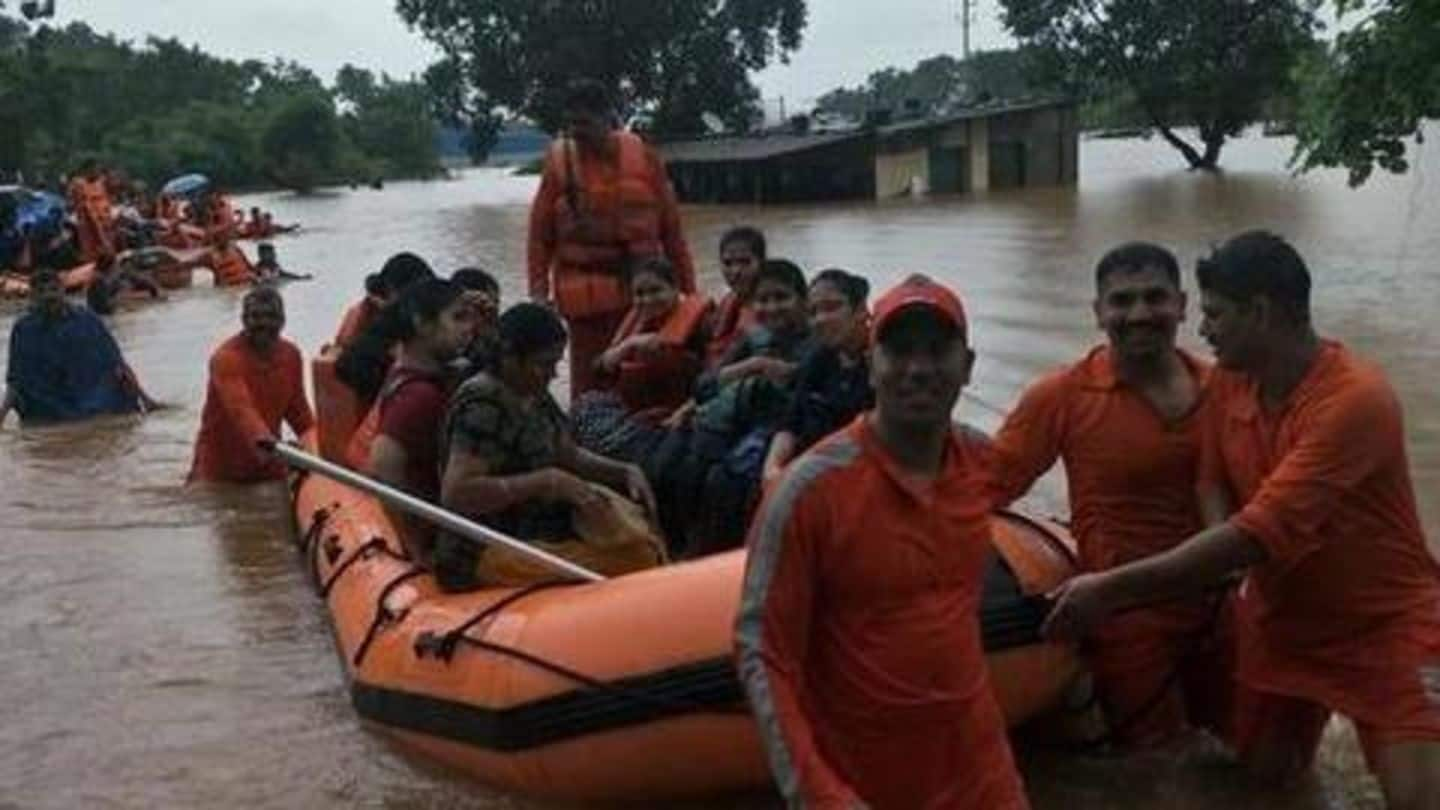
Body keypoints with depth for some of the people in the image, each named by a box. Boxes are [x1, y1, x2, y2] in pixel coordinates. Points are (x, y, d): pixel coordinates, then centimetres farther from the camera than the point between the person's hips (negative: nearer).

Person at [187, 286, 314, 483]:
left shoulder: (291, 355, 1)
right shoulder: (226, 358, -21)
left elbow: (297, 408, 12)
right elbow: (240, 407, -39)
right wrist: (263, 439, -57)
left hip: (269, 468, 6)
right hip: (221, 468, -5)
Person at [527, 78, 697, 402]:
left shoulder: (643, 156, 2)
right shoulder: (559, 160, -1)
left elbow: (671, 226, 5)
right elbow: (540, 233, -2)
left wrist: (688, 287, 5)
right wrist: (539, 291, -9)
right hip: (586, 294, -1)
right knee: (589, 381, 0)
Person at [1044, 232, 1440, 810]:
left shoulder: (1356, 400, -31)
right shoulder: (1230, 380, -6)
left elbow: (1260, 533, -36)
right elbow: (1213, 480, 5)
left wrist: (1110, 589, -35)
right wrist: (1221, 557, -20)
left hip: (1386, 620, -6)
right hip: (1282, 614, 6)